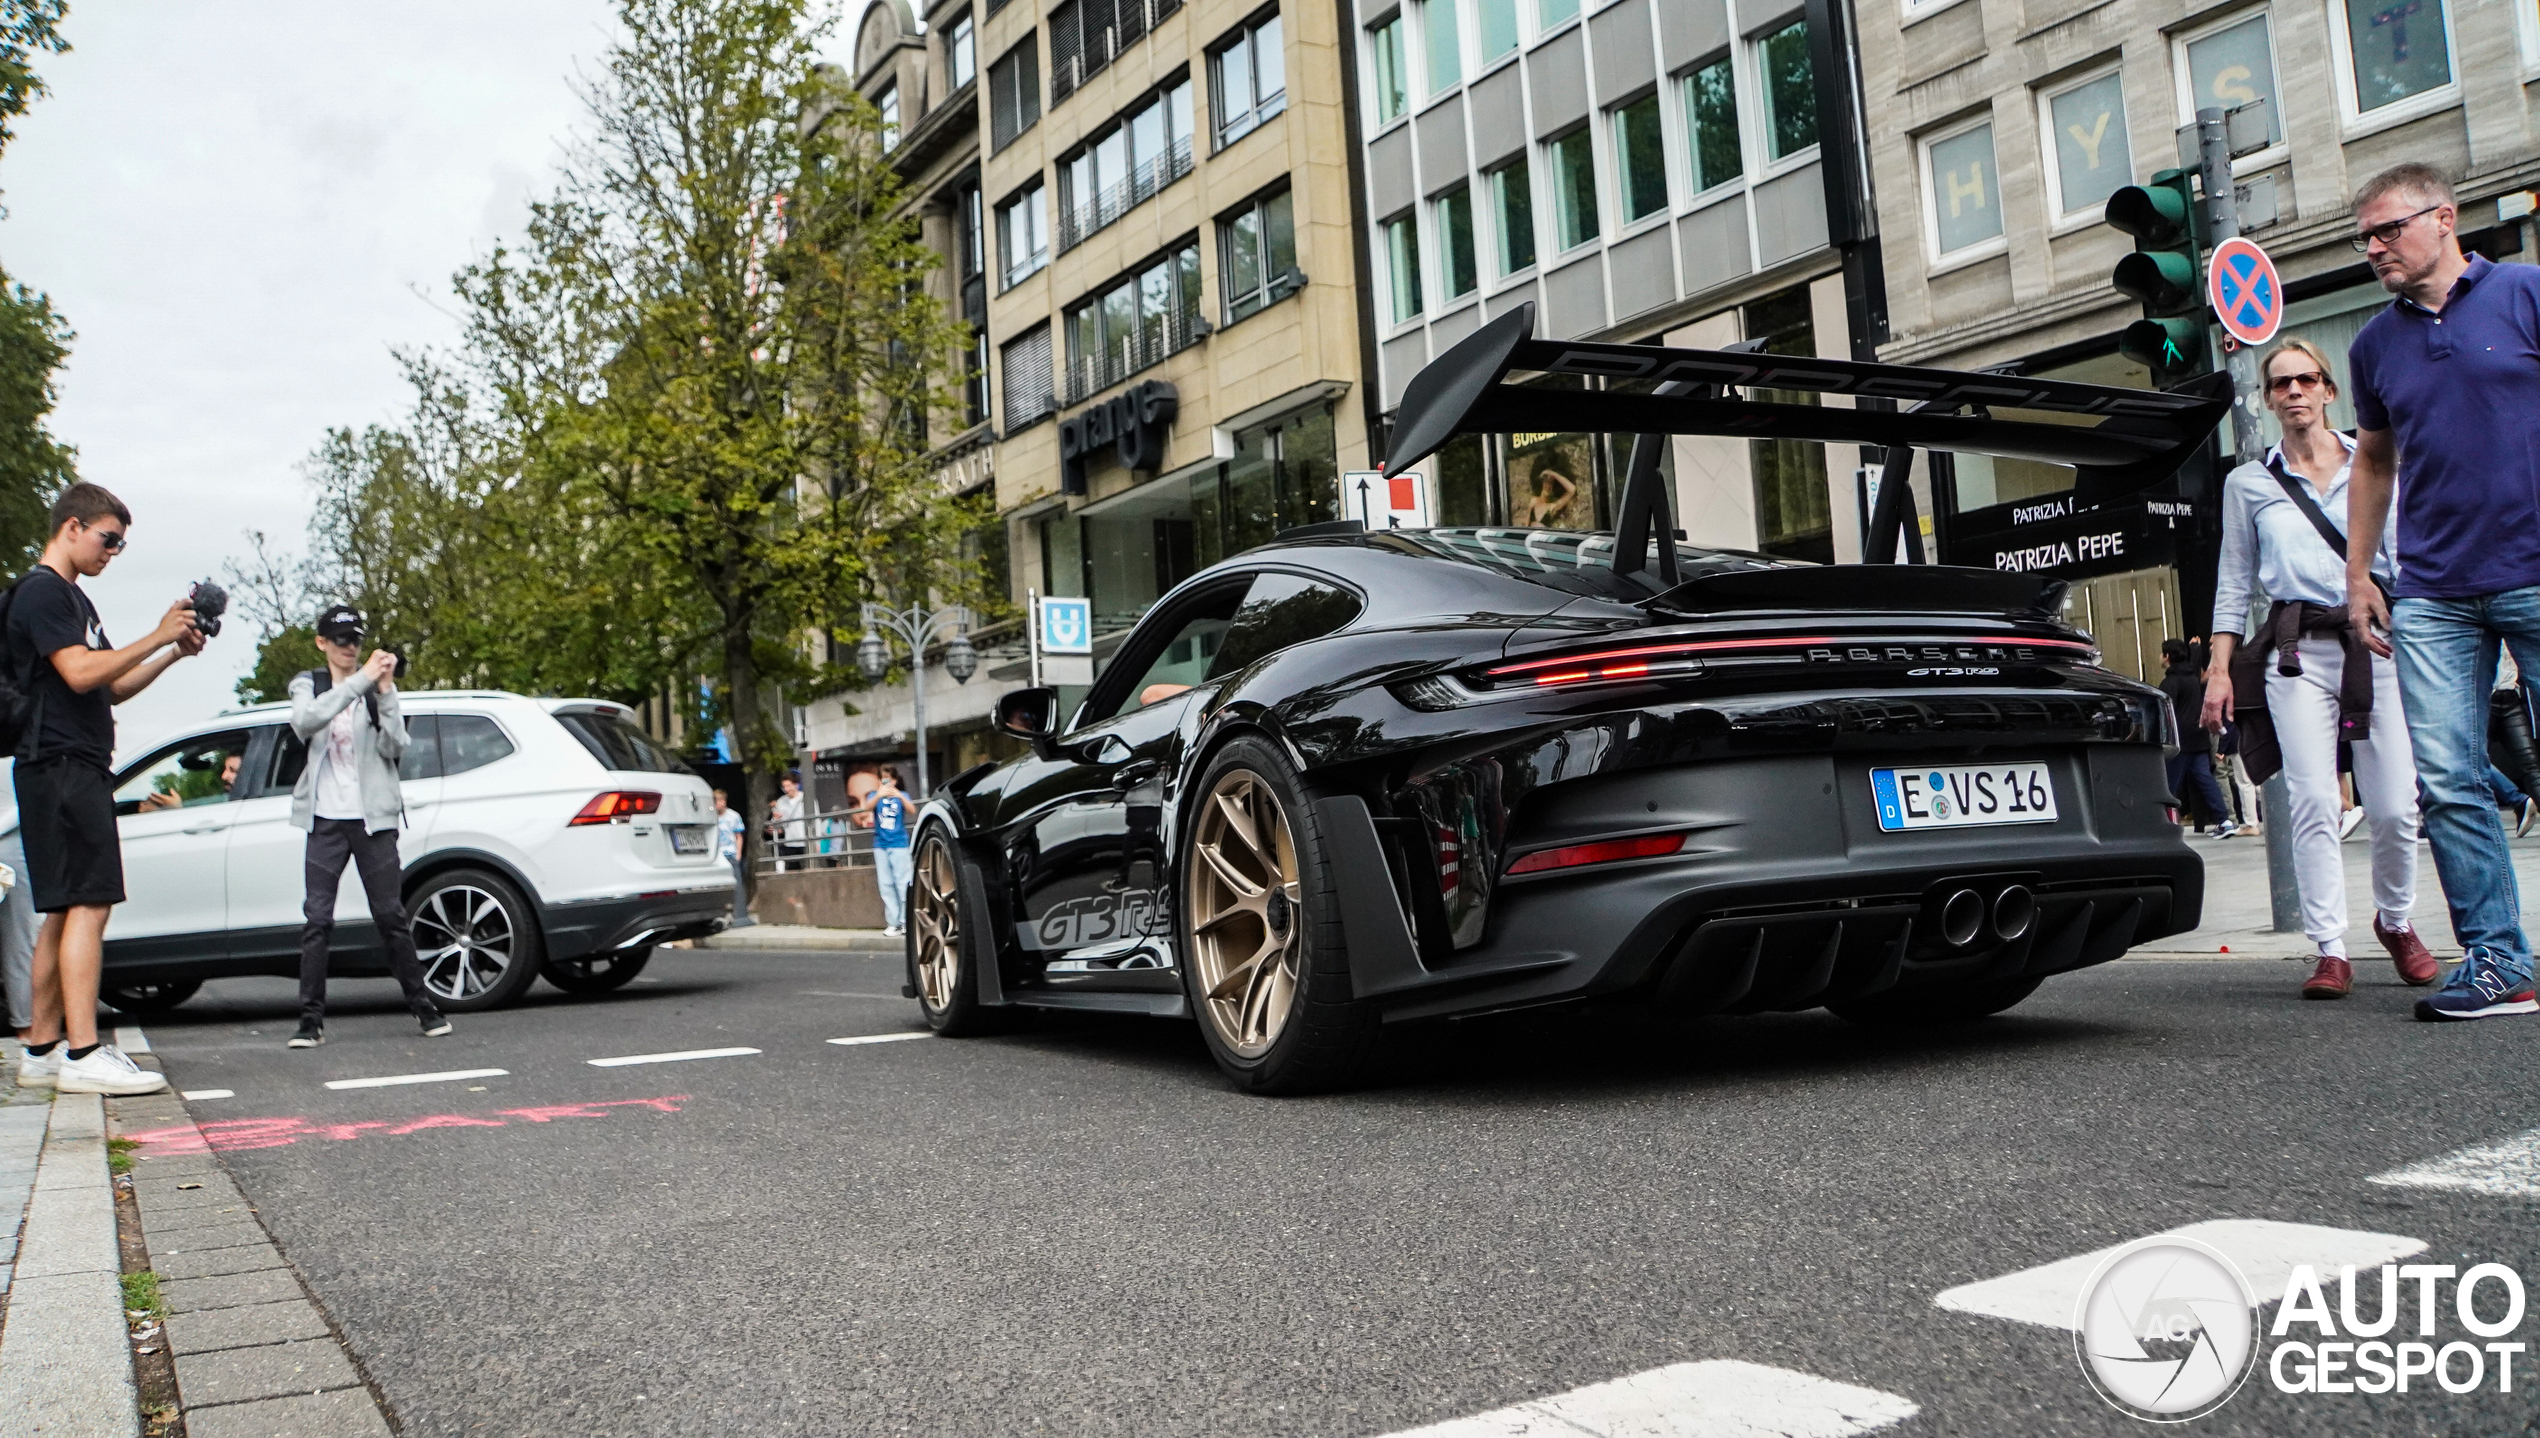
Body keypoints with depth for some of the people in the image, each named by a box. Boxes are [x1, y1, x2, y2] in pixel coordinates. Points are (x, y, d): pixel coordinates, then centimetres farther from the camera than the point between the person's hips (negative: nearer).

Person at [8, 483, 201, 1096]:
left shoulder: (72, 598, 23)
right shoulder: (42, 591, -7)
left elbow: (114, 687, 24)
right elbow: (79, 672, -19)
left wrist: (173, 653, 12)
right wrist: (157, 638, -15)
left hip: (78, 770, 10)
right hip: (61, 765, -10)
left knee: (63, 913, 10)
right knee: (88, 905, -15)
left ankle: (42, 1051, 13)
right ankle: (82, 1055, -17)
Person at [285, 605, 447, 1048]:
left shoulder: (377, 687, 8)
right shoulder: (307, 685, 8)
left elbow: (395, 748, -3)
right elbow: (304, 720, -16)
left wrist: (385, 692, -14)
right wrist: (361, 680, -24)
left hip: (373, 816, 0)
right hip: (326, 819, 0)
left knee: (391, 915, 2)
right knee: (317, 919, -4)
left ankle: (423, 1007, 11)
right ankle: (311, 1020, 1)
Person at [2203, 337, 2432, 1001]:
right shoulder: (2247, 483, 11)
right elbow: (2234, 582, 13)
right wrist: (2219, 669, 6)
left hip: (2376, 642, 1)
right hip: (2298, 650, -1)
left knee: (2394, 804, -2)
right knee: (2313, 802, -11)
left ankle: (2395, 920, 24)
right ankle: (2330, 951, -6)